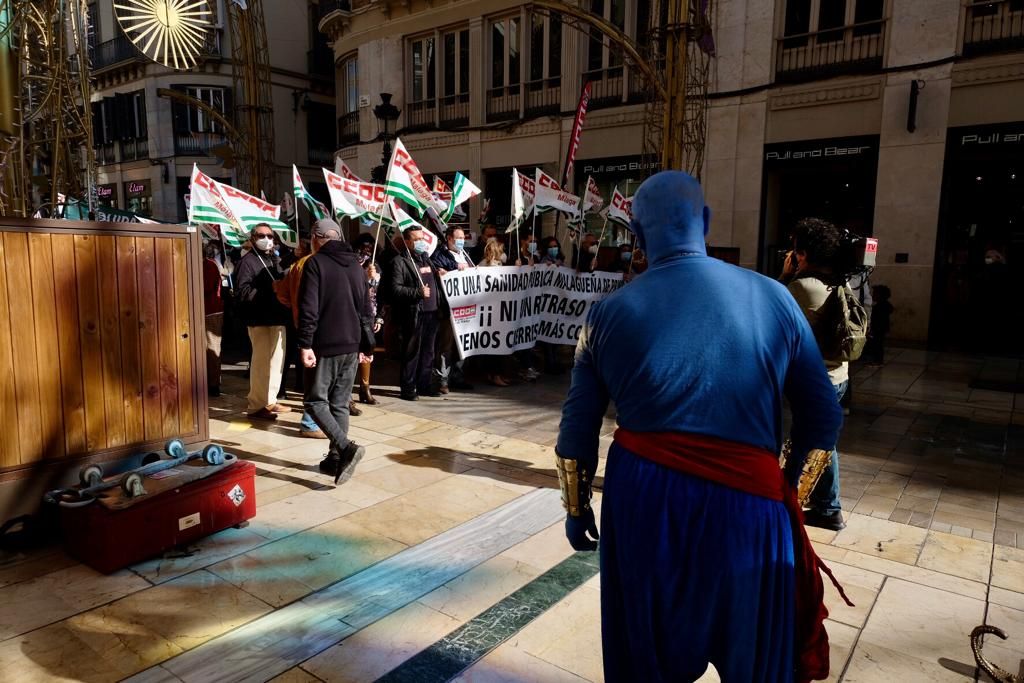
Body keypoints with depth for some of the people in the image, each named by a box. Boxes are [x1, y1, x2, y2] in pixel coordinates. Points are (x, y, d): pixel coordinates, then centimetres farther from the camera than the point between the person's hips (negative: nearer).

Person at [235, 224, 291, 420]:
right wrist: (270, 290, -19)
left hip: (277, 317, 8)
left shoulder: (276, 260, 20)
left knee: (276, 359, 13)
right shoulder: (248, 261, -7)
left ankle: (270, 401, 24)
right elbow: (244, 292, -18)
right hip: (260, 319, -8)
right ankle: (256, 406, 1)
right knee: (261, 361, -6)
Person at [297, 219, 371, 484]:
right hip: (350, 345, 6)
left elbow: (308, 308, -17)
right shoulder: (356, 264, 12)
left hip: (324, 345, -6)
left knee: (315, 401, 2)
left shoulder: (315, 263, -7)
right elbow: (365, 309, 15)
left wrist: (305, 344, -16)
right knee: (340, 403, 13)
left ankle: (346, 448, -15)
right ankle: (336, 458, 15)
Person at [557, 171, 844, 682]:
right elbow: (823, 417, 6)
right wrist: (787, 488, 19)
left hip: (642, 500, 1)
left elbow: (577, 429, 2)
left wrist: (576, 508, 15)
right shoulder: (773, 298, 0)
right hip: (746, 502, 0)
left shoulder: (609, 313, -2)